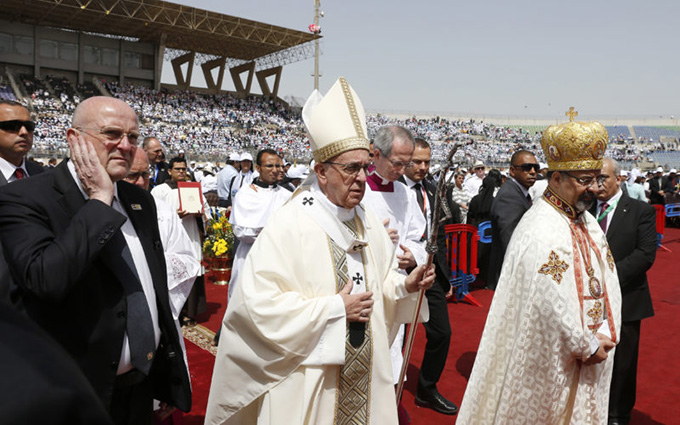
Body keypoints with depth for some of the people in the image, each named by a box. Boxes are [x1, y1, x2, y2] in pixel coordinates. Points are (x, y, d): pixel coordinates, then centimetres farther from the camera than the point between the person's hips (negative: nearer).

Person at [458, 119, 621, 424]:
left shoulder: (588, 223, 5)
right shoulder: (540, 232, -24)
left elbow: (607, 283, 6)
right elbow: (550, 307, -27)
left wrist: (602, 336, -7)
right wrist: (587, 345, -13)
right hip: (550, 361, -8)